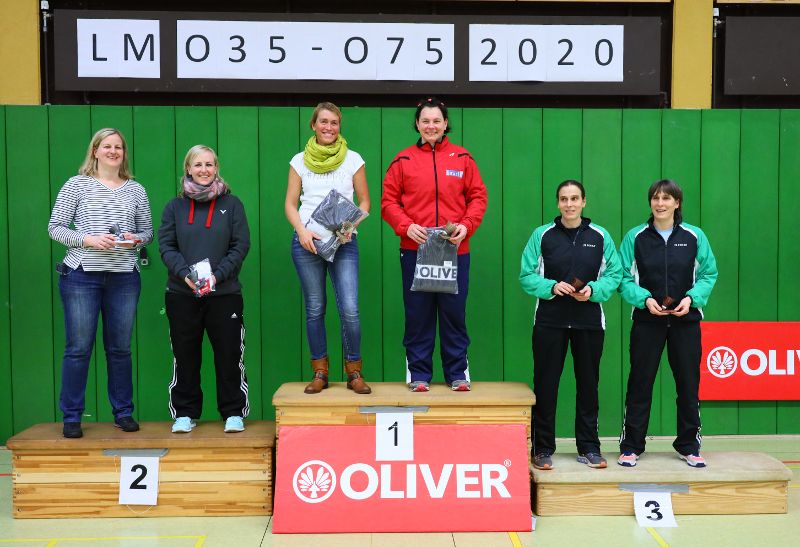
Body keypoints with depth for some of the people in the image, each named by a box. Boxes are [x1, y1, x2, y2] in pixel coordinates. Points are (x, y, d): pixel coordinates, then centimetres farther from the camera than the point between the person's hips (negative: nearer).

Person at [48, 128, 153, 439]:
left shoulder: (136, 190, 10)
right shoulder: (76, 185, 2)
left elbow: (147, 231, 15)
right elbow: (55, 227, 0)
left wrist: (137, 240, -7)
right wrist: (88, 240, -15)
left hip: (125, 278, 2)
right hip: (82, 276, -2)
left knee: (120, 348, 9)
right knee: (78, 347, 0)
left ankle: (123, 413, 20)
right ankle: (72, 418, 11)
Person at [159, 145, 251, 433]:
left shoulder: (231, 204, 4)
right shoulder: (175, 206, 8)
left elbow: (241, 246, -1)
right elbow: (166, 245, 3)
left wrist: (217, 275, -13)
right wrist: (185, 274, -14)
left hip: (225, 293, -1)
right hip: (182, 294, 2)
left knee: (229, 354, 2)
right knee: (185, 356, 8)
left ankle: (233, 412, 14)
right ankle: (185, 413, 20)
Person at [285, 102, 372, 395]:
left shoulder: (353, 159, 5)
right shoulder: (300, 160, 8)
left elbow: (364, 201, 9)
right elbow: (290, 204, 7)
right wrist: (302, 230, -10)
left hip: (343, 241, -1)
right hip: (307, 241, 1)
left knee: (350, 310, -11)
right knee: (314, 309, 5)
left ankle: (354, 372, 5)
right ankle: (319, 372, 16)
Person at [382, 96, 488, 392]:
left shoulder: (462, 158, 6)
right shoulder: (403, 160, 4)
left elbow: (478, 197, 8)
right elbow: (388, 201, 4)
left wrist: (466, 226, -8)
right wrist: (406, 226, -12)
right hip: (414, 250, 0)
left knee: (454, 313, 6)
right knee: (417, 314, 5)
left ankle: (458, 373, 18)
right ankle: (418, 373, 17)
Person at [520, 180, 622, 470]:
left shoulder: (600, 236, 4)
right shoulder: (542, 235, 1)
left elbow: (614, 275, 5)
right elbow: (526, 276, 0)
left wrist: (593, 289, -13)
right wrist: (552, 287, -16)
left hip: (589, 321, 1)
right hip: (550, 320, -1)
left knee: (588, 384, 9)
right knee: (546, 384, 2)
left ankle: (589, 447, 22)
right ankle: (543, 449, 13)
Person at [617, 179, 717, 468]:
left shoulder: (694, 236, 0)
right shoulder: (635, 237, -2)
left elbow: (709, 274, 4)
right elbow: (624, 278, -1)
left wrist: (691, 298, -12)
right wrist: (645, 299, -16)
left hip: (685, 320, 1)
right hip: (647, 321, -1)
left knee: (688, 383, 8)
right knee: (640, 382, 2)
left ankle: (689, 446, 24)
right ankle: (630, 446, 13)